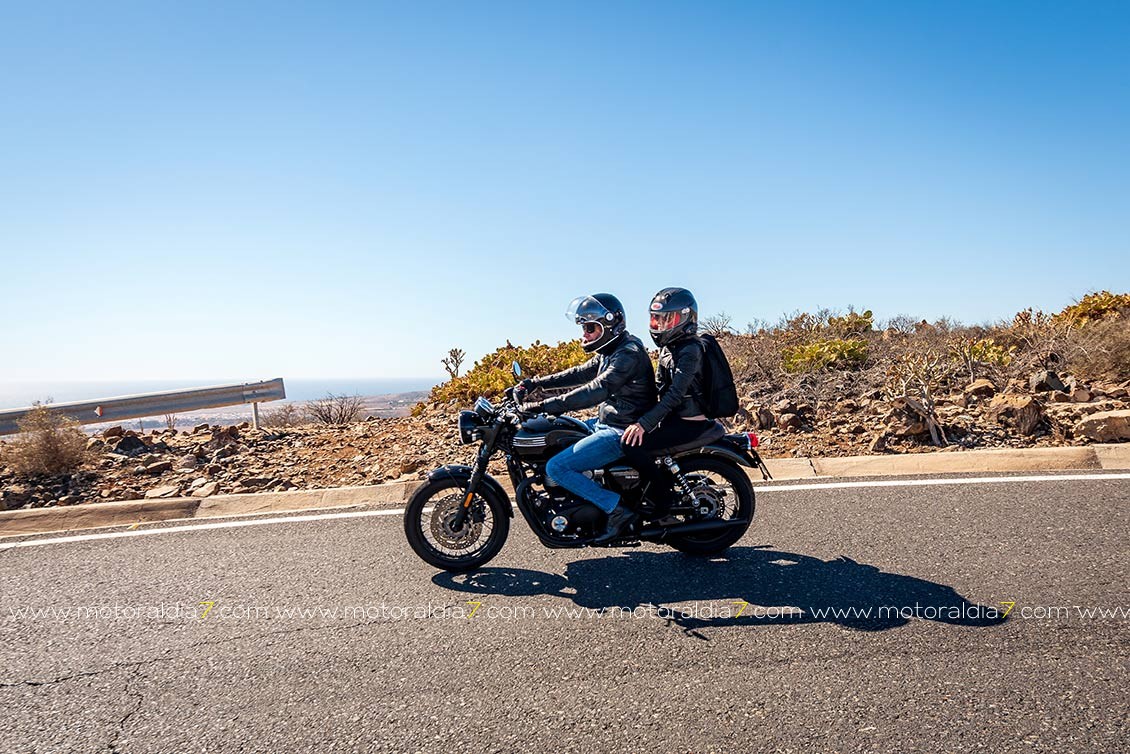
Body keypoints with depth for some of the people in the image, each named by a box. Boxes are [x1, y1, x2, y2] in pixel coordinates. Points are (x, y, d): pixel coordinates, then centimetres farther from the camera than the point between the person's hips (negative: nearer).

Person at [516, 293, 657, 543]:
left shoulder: (629, 353, -21)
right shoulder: (611, 350, 11)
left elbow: (596, 390, -32)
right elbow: (581, 374, 17)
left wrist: (544, 406, -35)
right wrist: (536, 383, 9)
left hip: (622, 433, -11)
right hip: (607, 422, 11)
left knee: (556, 468, -15)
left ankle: (618, 510, -11)